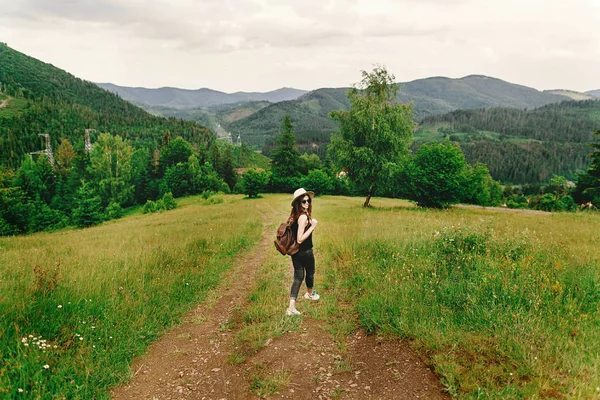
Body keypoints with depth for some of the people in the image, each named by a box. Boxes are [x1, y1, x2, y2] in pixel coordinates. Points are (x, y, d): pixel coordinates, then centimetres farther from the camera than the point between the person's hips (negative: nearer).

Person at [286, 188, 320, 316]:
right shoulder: (304, 217, -25)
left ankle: (291, 307, 2)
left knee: (298, 277, 10)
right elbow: (300, 239, -27)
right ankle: (310, 294, 49)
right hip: (305, 252, -7)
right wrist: (312, 226, -25)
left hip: (295, 252, 7)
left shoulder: (294, 215, 1)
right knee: (310, 273, 22)